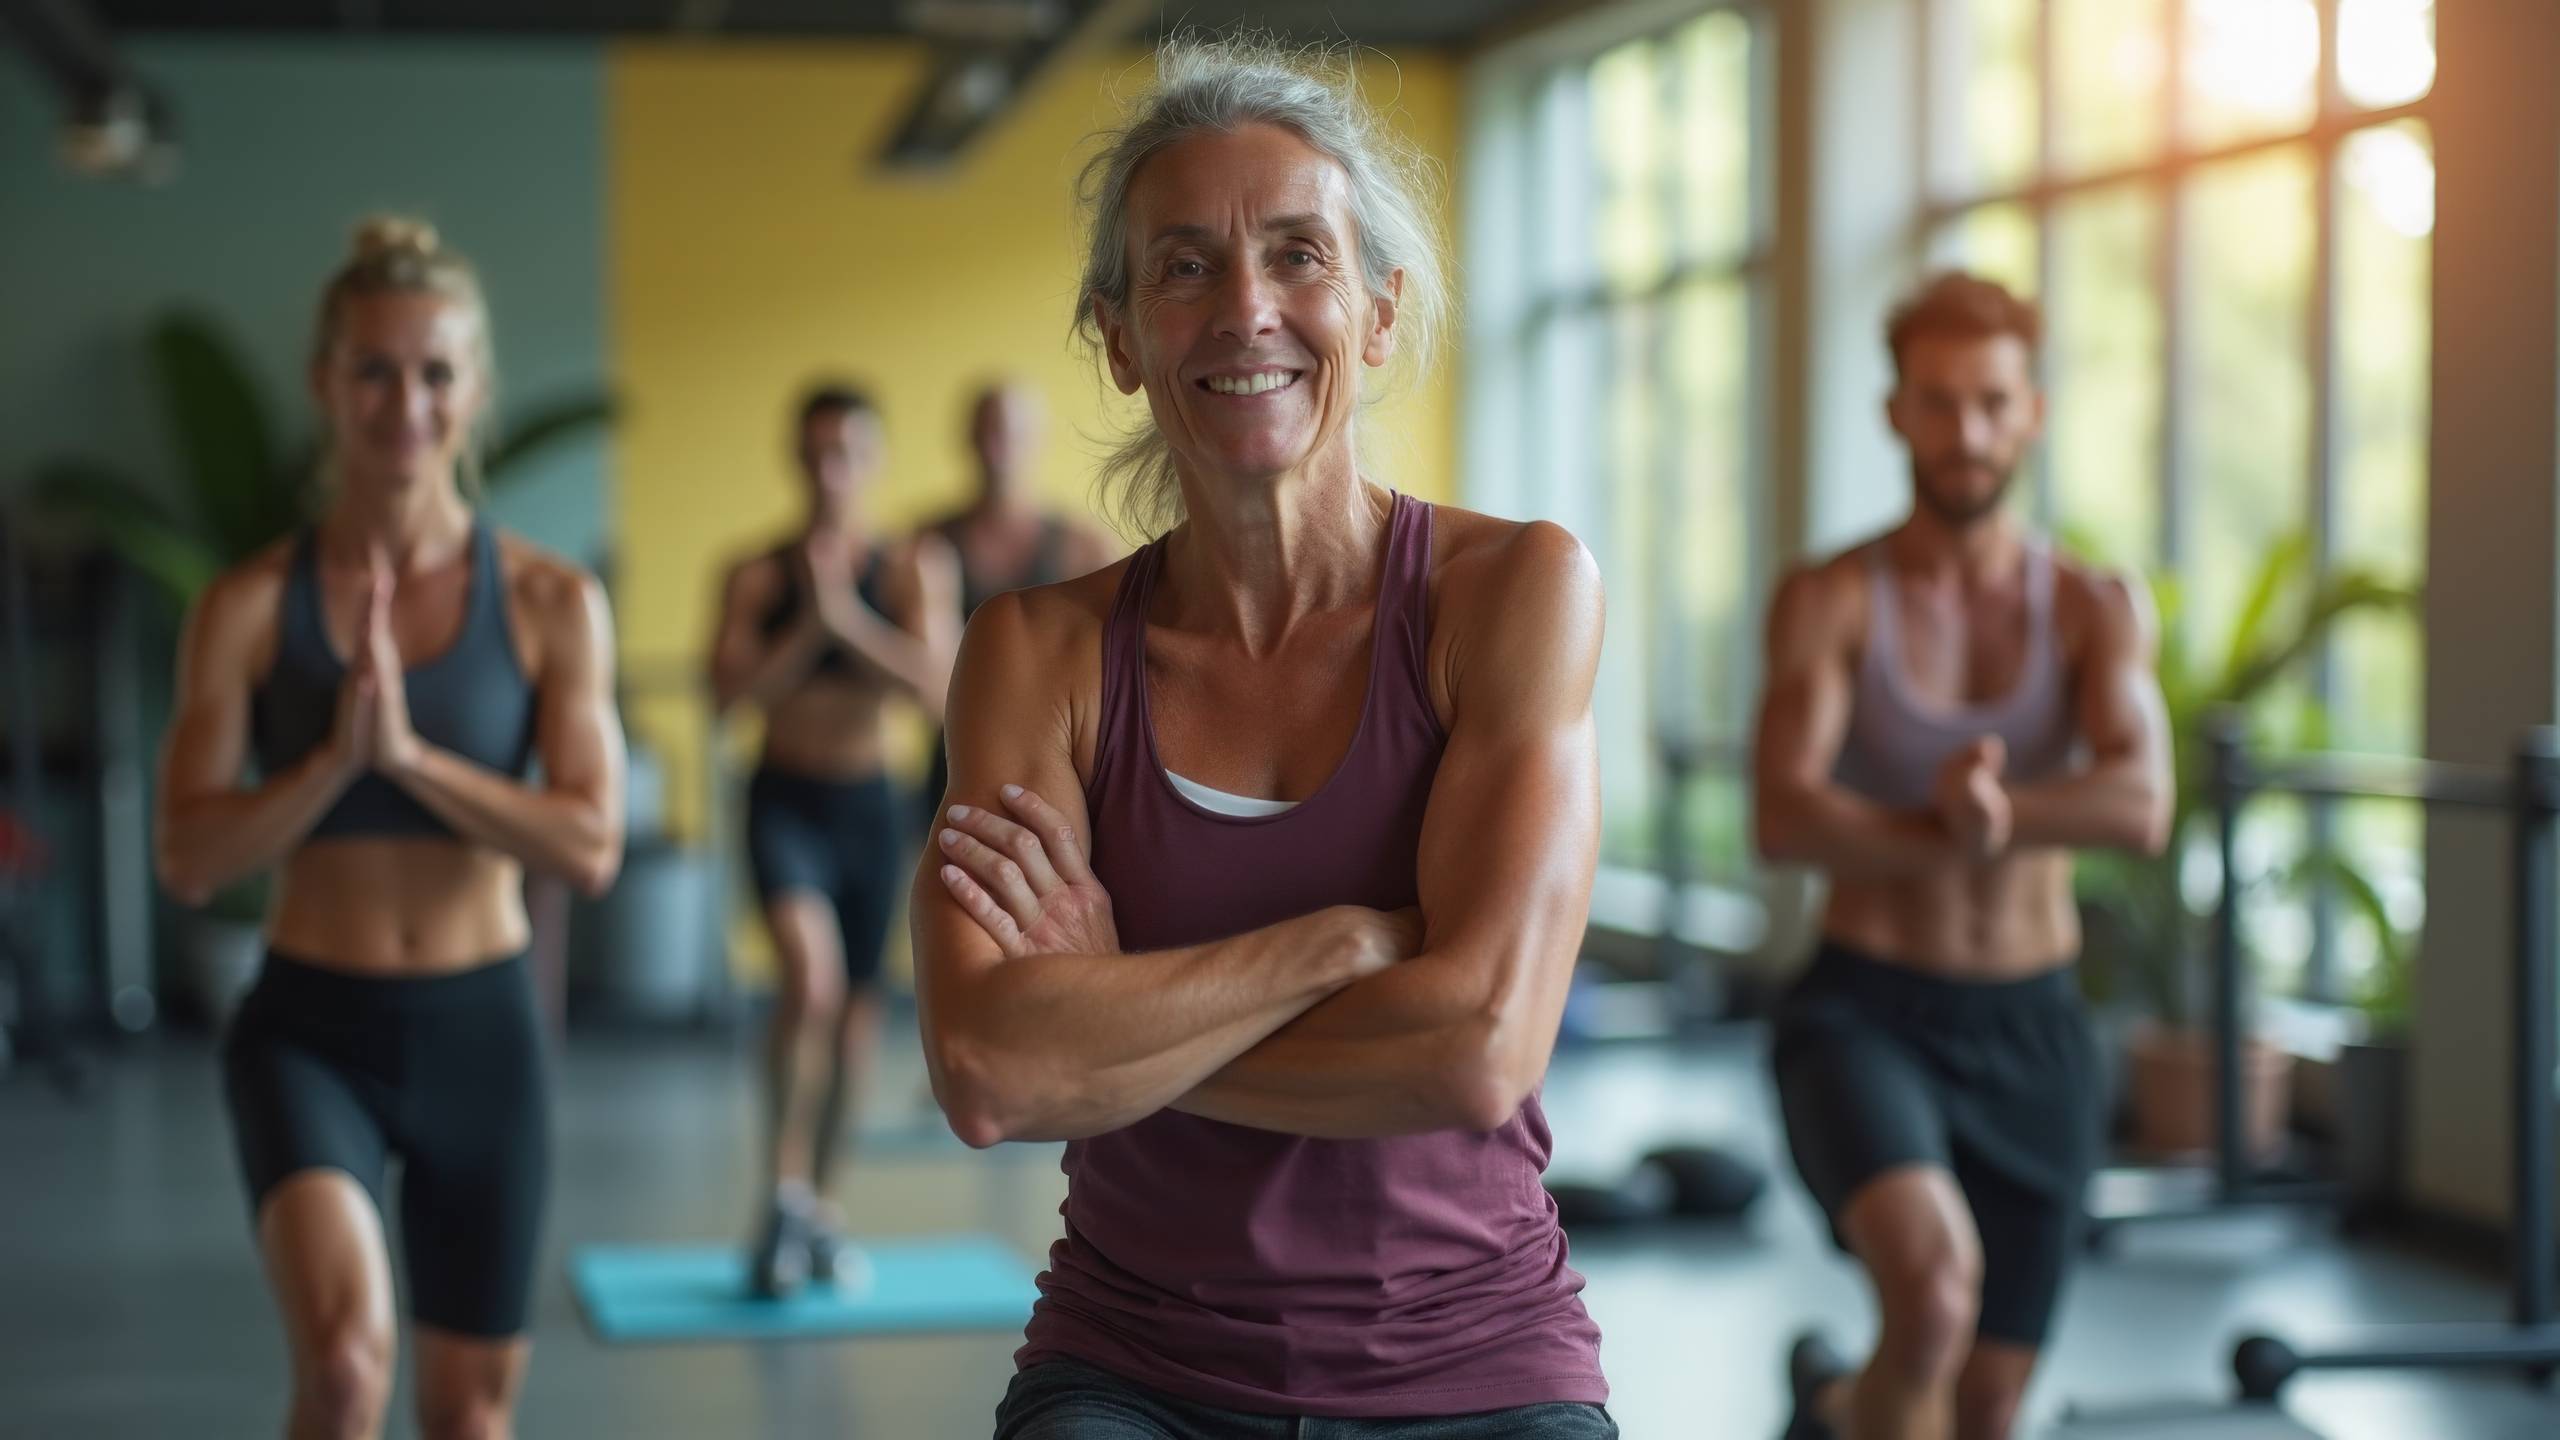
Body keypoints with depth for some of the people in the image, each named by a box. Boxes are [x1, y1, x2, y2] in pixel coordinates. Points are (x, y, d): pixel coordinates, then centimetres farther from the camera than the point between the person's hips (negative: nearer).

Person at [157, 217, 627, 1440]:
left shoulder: (553, 604, -3)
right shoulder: (250, 606, -5)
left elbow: (591, 847, -11)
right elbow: (187, 858, -8)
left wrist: (410, 751, -20)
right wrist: (336, 757, -21)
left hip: (480, 1029, 2)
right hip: (309, 1028, -2)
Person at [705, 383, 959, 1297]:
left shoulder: (911, 571, -2)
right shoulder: (757, 577, -3)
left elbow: (938, 689, -14)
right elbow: (729, 693, -11)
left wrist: (847, 620, -21)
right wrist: (804, 631, -19)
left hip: (870, 805, 2)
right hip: (786, 800, -2)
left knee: (856, 1009, 11)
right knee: (810, 975, -26)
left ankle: (821, 1205, 28)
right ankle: (783, 1188, -12)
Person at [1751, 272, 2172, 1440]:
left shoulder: (2096, 610, 2)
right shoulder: (1829, 601, -4)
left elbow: (2141, 808, -15)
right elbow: (1786, 820, -18)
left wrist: (1999, 806, -30)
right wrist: (1967, 828, -20)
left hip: (2030, 1030, 3)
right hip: (1865, 1009, -3)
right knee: (1936, 1286, -33)